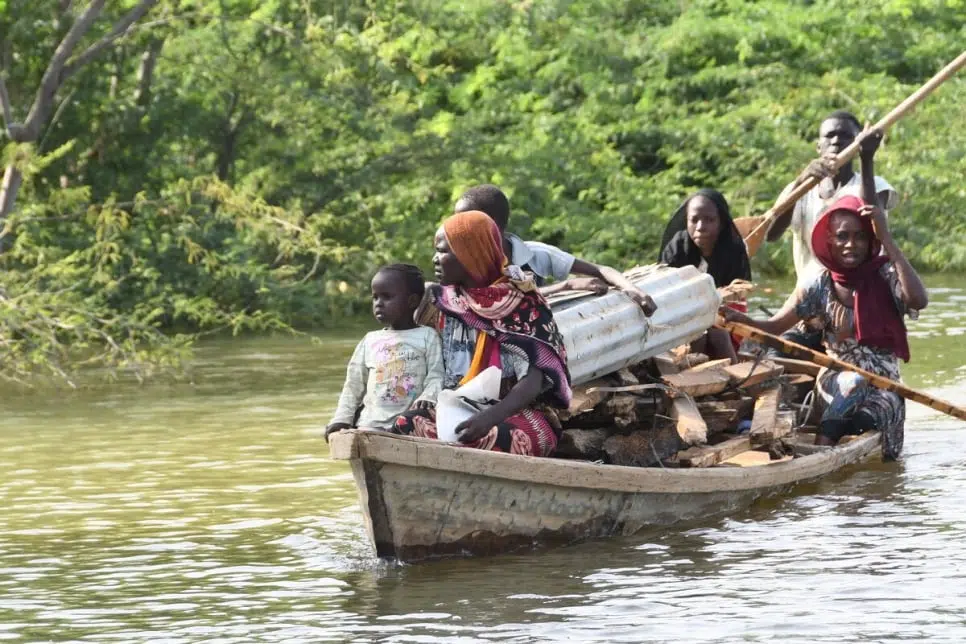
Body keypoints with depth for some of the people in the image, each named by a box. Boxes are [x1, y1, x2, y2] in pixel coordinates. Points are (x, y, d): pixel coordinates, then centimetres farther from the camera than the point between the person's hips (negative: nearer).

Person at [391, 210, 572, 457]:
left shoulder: (522, 302, -5)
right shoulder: (445, 303, 11)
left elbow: (534, 379, -16)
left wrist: (490, 417, -31)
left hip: (518, 411, -5)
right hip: (461, 411, 5)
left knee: (489, 440, -39)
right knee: (405, 427, -25)